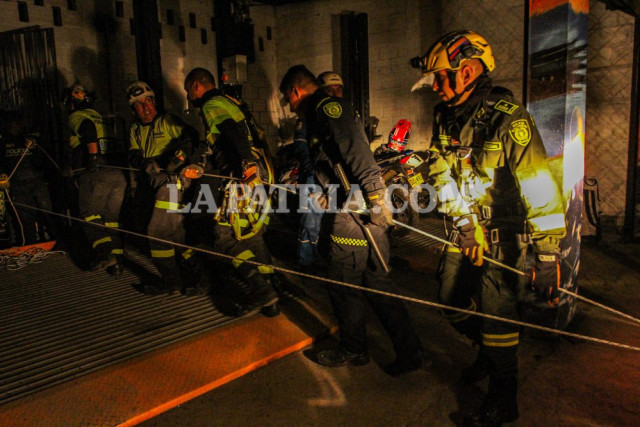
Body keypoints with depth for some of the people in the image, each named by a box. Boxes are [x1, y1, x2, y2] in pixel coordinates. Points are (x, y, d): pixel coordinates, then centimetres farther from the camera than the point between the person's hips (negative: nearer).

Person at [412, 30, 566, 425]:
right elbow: (442, 173, -3)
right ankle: (489, 352, 40)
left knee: (497, 309, -7)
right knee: (451, 297, 13)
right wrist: (463, 221, -15)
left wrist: (548, 256, -29)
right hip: (468, 224, 7)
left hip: (506, 227, -7)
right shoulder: (446, 116, -2)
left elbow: (540, 188, -27)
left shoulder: (509, 120, -24)